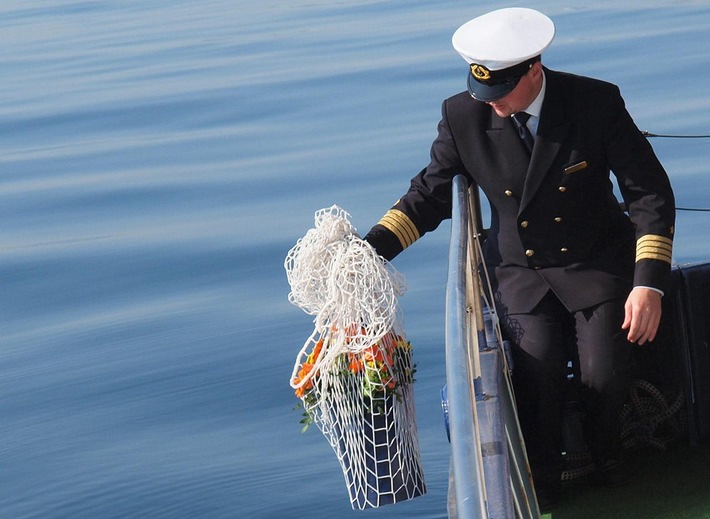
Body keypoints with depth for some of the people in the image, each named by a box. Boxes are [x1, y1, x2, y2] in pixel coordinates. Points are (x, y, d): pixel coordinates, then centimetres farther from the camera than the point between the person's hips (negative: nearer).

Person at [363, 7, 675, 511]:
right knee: (537, 357, -25)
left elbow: (651, 194, -10)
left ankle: (606, 452, 16)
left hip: (597, 262, -1)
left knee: (604, 372, -21)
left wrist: (649, 284, -19)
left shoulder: (597, 102, -15)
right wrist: (371, 248, -10)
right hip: (520, 269, 1)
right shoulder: (463, 116, -9)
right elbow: (431, 194, 5)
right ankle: (542, 478, 3)